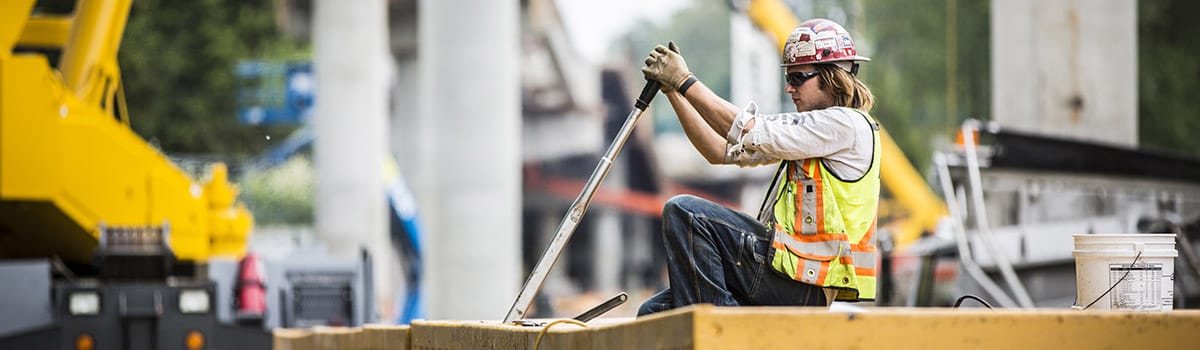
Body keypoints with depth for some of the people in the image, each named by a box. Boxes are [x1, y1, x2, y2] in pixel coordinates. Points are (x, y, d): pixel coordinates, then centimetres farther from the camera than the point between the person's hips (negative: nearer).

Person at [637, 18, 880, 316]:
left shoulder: (849, 124, -9)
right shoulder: (814, 127, 21)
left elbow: (749, 133, -15)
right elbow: (720, 151, 17)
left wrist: (686, 81, -9)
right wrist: (672, 89, 10)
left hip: (802, 288, -10)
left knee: (684, 212, -18)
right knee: (654, 313, 4)